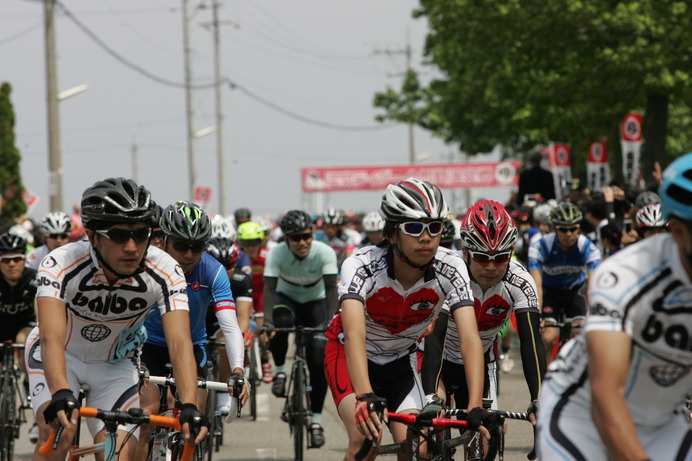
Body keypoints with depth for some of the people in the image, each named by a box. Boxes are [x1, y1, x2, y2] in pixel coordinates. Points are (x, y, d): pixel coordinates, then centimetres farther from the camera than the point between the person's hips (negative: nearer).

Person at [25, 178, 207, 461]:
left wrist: (189, 406, -53)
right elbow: (51, 337, -45)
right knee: (58, 435, -27)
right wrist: (61, 394, -64)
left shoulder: (165, 272, -28)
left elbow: (179, 344, -37)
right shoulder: (60, 265, -34)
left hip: (115, 362, 2)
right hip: (62, 355, -2)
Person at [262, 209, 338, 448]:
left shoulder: (325, 253, -27)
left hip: (315, 302, 0)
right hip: (287, 298, 0)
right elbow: (269, 289, -31)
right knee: (280, 323, -36)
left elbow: (331, 288, -33)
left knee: (319, 362, -13)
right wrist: (267, 321, -46)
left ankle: (316, 419, -3)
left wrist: (331, 320, -47)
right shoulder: (276, 253, -26)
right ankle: (280, 370, -10)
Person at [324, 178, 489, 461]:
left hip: (400, 359, 3)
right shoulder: (362, 266, -34)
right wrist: (365, 398, -63)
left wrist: (476, 409, -49)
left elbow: (470, 338, -35)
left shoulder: (450, 269, -27)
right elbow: (354, 335, -47)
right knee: (366, 438, -26)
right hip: (349, 353, -3)